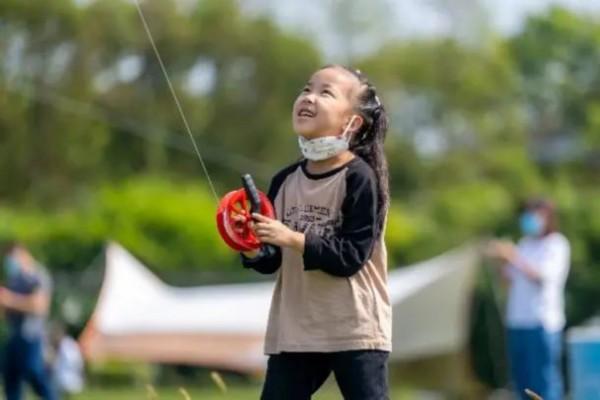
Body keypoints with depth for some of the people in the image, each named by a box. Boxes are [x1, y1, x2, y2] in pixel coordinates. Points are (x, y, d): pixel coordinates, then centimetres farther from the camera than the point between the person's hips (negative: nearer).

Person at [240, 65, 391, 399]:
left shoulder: (360, 178, -11)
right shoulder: (286, 181, 7)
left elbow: (352, 255, -18)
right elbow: (273, 260, 11)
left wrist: (291, 238, -24)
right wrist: (252, 249, -11)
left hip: (356, 331, -6)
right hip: (293, 332, 6)